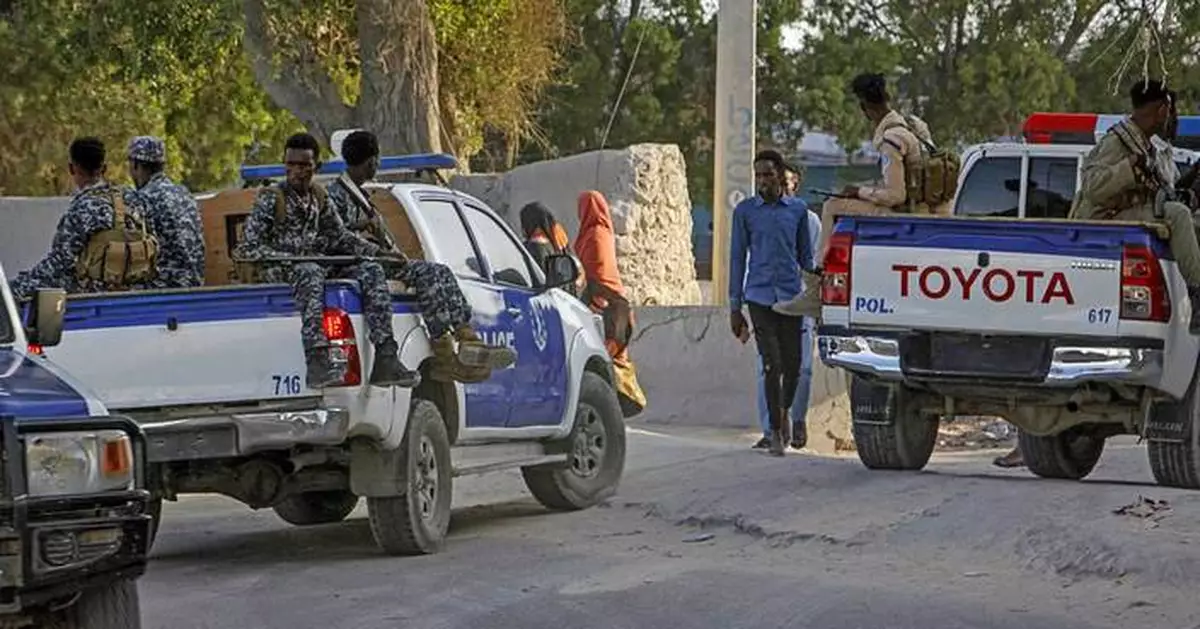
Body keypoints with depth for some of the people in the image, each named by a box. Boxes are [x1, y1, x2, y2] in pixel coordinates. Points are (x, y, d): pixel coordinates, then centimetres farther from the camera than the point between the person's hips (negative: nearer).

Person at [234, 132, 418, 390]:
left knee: (371, 270, -15)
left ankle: (385, 359, -26)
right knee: (310, 272, -40)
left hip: (316, 264, 6)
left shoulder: (319, 199, 17)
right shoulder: (270, 198, -3)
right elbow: (248, 248, -9)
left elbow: (341, 236, 24)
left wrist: (378, 252, 9)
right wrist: (293, 258, -20)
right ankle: (318, 363, -55)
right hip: (279, 271, -6)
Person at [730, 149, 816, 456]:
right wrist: (735, 307, 3)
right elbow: (737, 258, 5)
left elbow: (805, 255, 15)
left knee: (792, 365, 2)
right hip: (759, 295, -2)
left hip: (790, 295, 2)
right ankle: (776, 432, 3)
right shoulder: (745, 211, 3)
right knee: (772, 364, -7)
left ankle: (784, 411, 32)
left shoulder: (798, 209, 8)